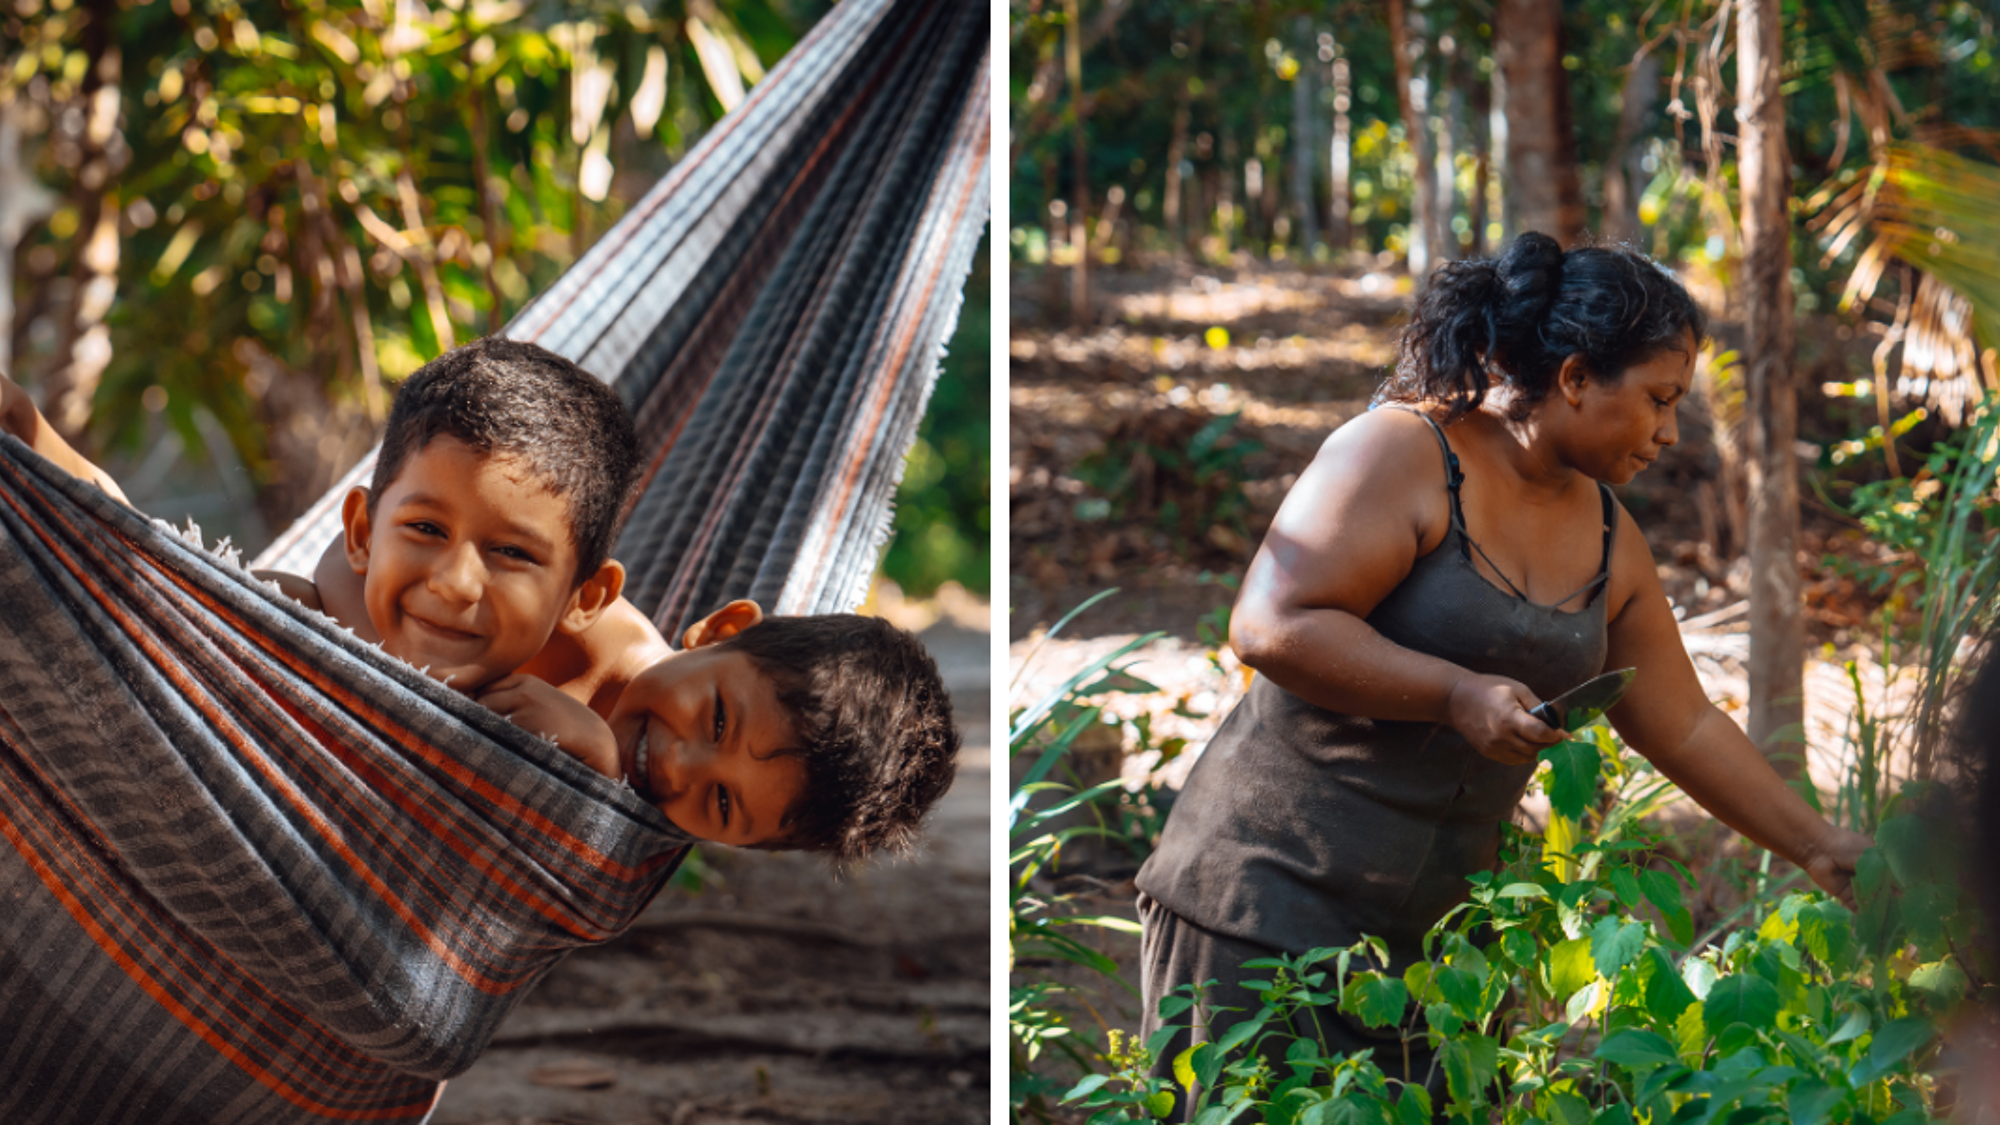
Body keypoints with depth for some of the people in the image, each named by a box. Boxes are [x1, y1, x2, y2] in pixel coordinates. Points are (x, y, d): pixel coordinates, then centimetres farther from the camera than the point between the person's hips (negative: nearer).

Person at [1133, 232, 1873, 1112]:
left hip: (1432, 926, 7)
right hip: (1271, 898, -7)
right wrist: (1456, 695, -22)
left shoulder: (1607, 537, 12)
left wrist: (1820, 848, 19)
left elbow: (1685, 728, 20)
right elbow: (1270, 626, -20)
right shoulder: (1402, 455, -12)